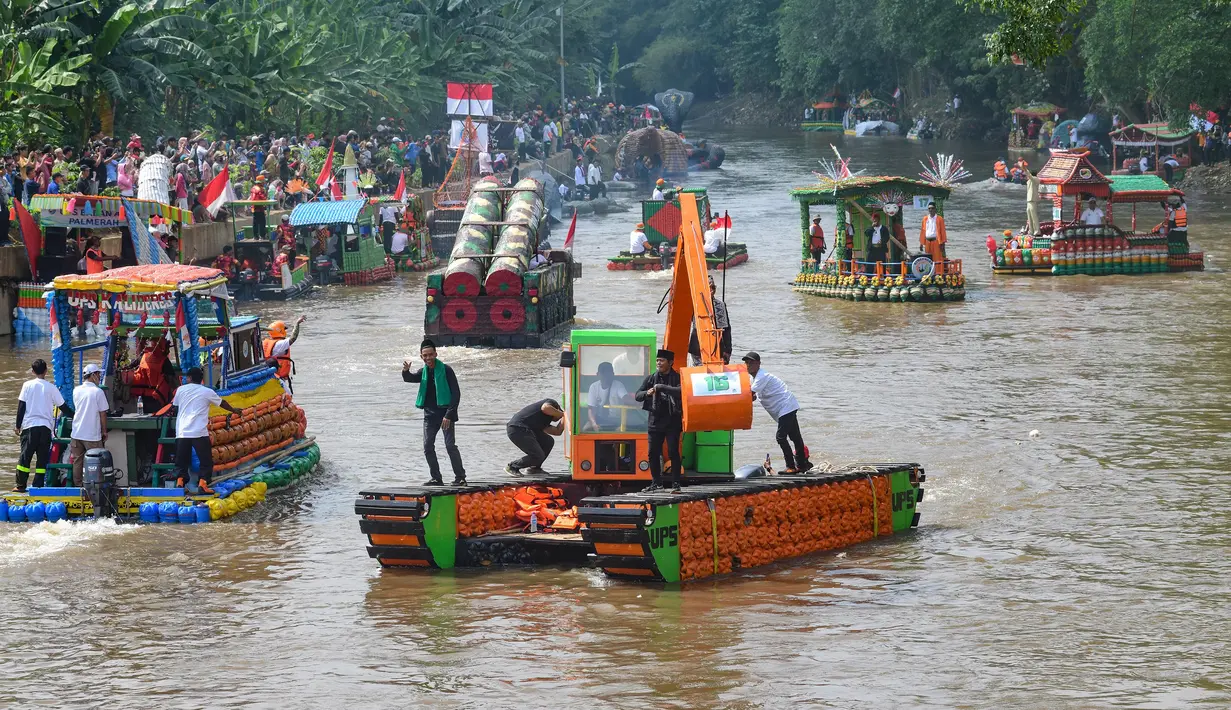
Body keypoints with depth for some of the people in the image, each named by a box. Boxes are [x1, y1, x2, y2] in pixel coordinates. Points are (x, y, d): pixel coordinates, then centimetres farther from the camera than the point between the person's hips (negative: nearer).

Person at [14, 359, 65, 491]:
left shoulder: (28, 385, -1)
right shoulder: (51, 387, 1)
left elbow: (21, 407, -1)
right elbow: (62, 407, 7)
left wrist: (18, 425, 5)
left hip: (30, 425, 0)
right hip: (46, 427, 0)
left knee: (25, 456, 5)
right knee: (42, 458, 4)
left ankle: (21, 485, 3)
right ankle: (38, 485, -1)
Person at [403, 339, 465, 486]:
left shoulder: (446, 370, -9)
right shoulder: (423, 372, 11)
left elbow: (456, 394, -12)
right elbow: (409, 378, -1)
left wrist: (449, 415, -18)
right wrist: (406, 371, -26)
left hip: (445, 413, -6)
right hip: (430, 414, 6)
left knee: (450, 445, -12)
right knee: (428, 447, 4)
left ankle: (460, 477, -4)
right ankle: (436, 478, 13)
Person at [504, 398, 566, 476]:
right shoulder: (551, 403, 5)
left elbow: (557, 431, 19)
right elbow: (545, 408, -20)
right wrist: (562, 414, -8)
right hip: (517, 430, -10)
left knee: (549, 442, 16)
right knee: (538, 456, -10)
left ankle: (534, 468, 25)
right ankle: (512, 466, 5)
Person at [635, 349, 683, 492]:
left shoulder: (677, 378, -3)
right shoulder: (651, 378, 8)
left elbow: (680, 392, -23)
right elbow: (637, 396, 9)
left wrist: (661, 387, -23)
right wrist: (647, 393, -13)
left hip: (672, 421, -4)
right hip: (655, 420, 4)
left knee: (673, 452, -8)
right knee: (653, 452, 5)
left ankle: (676, 484, -3)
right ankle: (656, 482, 16)